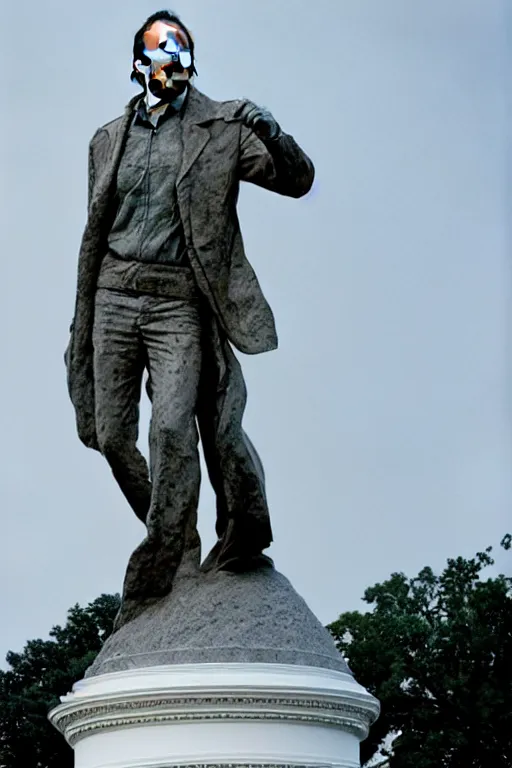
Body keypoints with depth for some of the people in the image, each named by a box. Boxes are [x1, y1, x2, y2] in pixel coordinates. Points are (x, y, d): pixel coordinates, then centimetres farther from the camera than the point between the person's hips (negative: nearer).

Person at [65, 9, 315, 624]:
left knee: (173, 424, -20)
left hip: (179, 301, -4)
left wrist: (269, 131, -22)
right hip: (116, 294, 4)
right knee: (111, 436, 0)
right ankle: (178, 543, 17)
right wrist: (81, 322, 17)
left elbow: (297, 180, -1)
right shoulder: (108, 139, 17)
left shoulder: (220, 128, 6)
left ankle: (158, 565, -14)